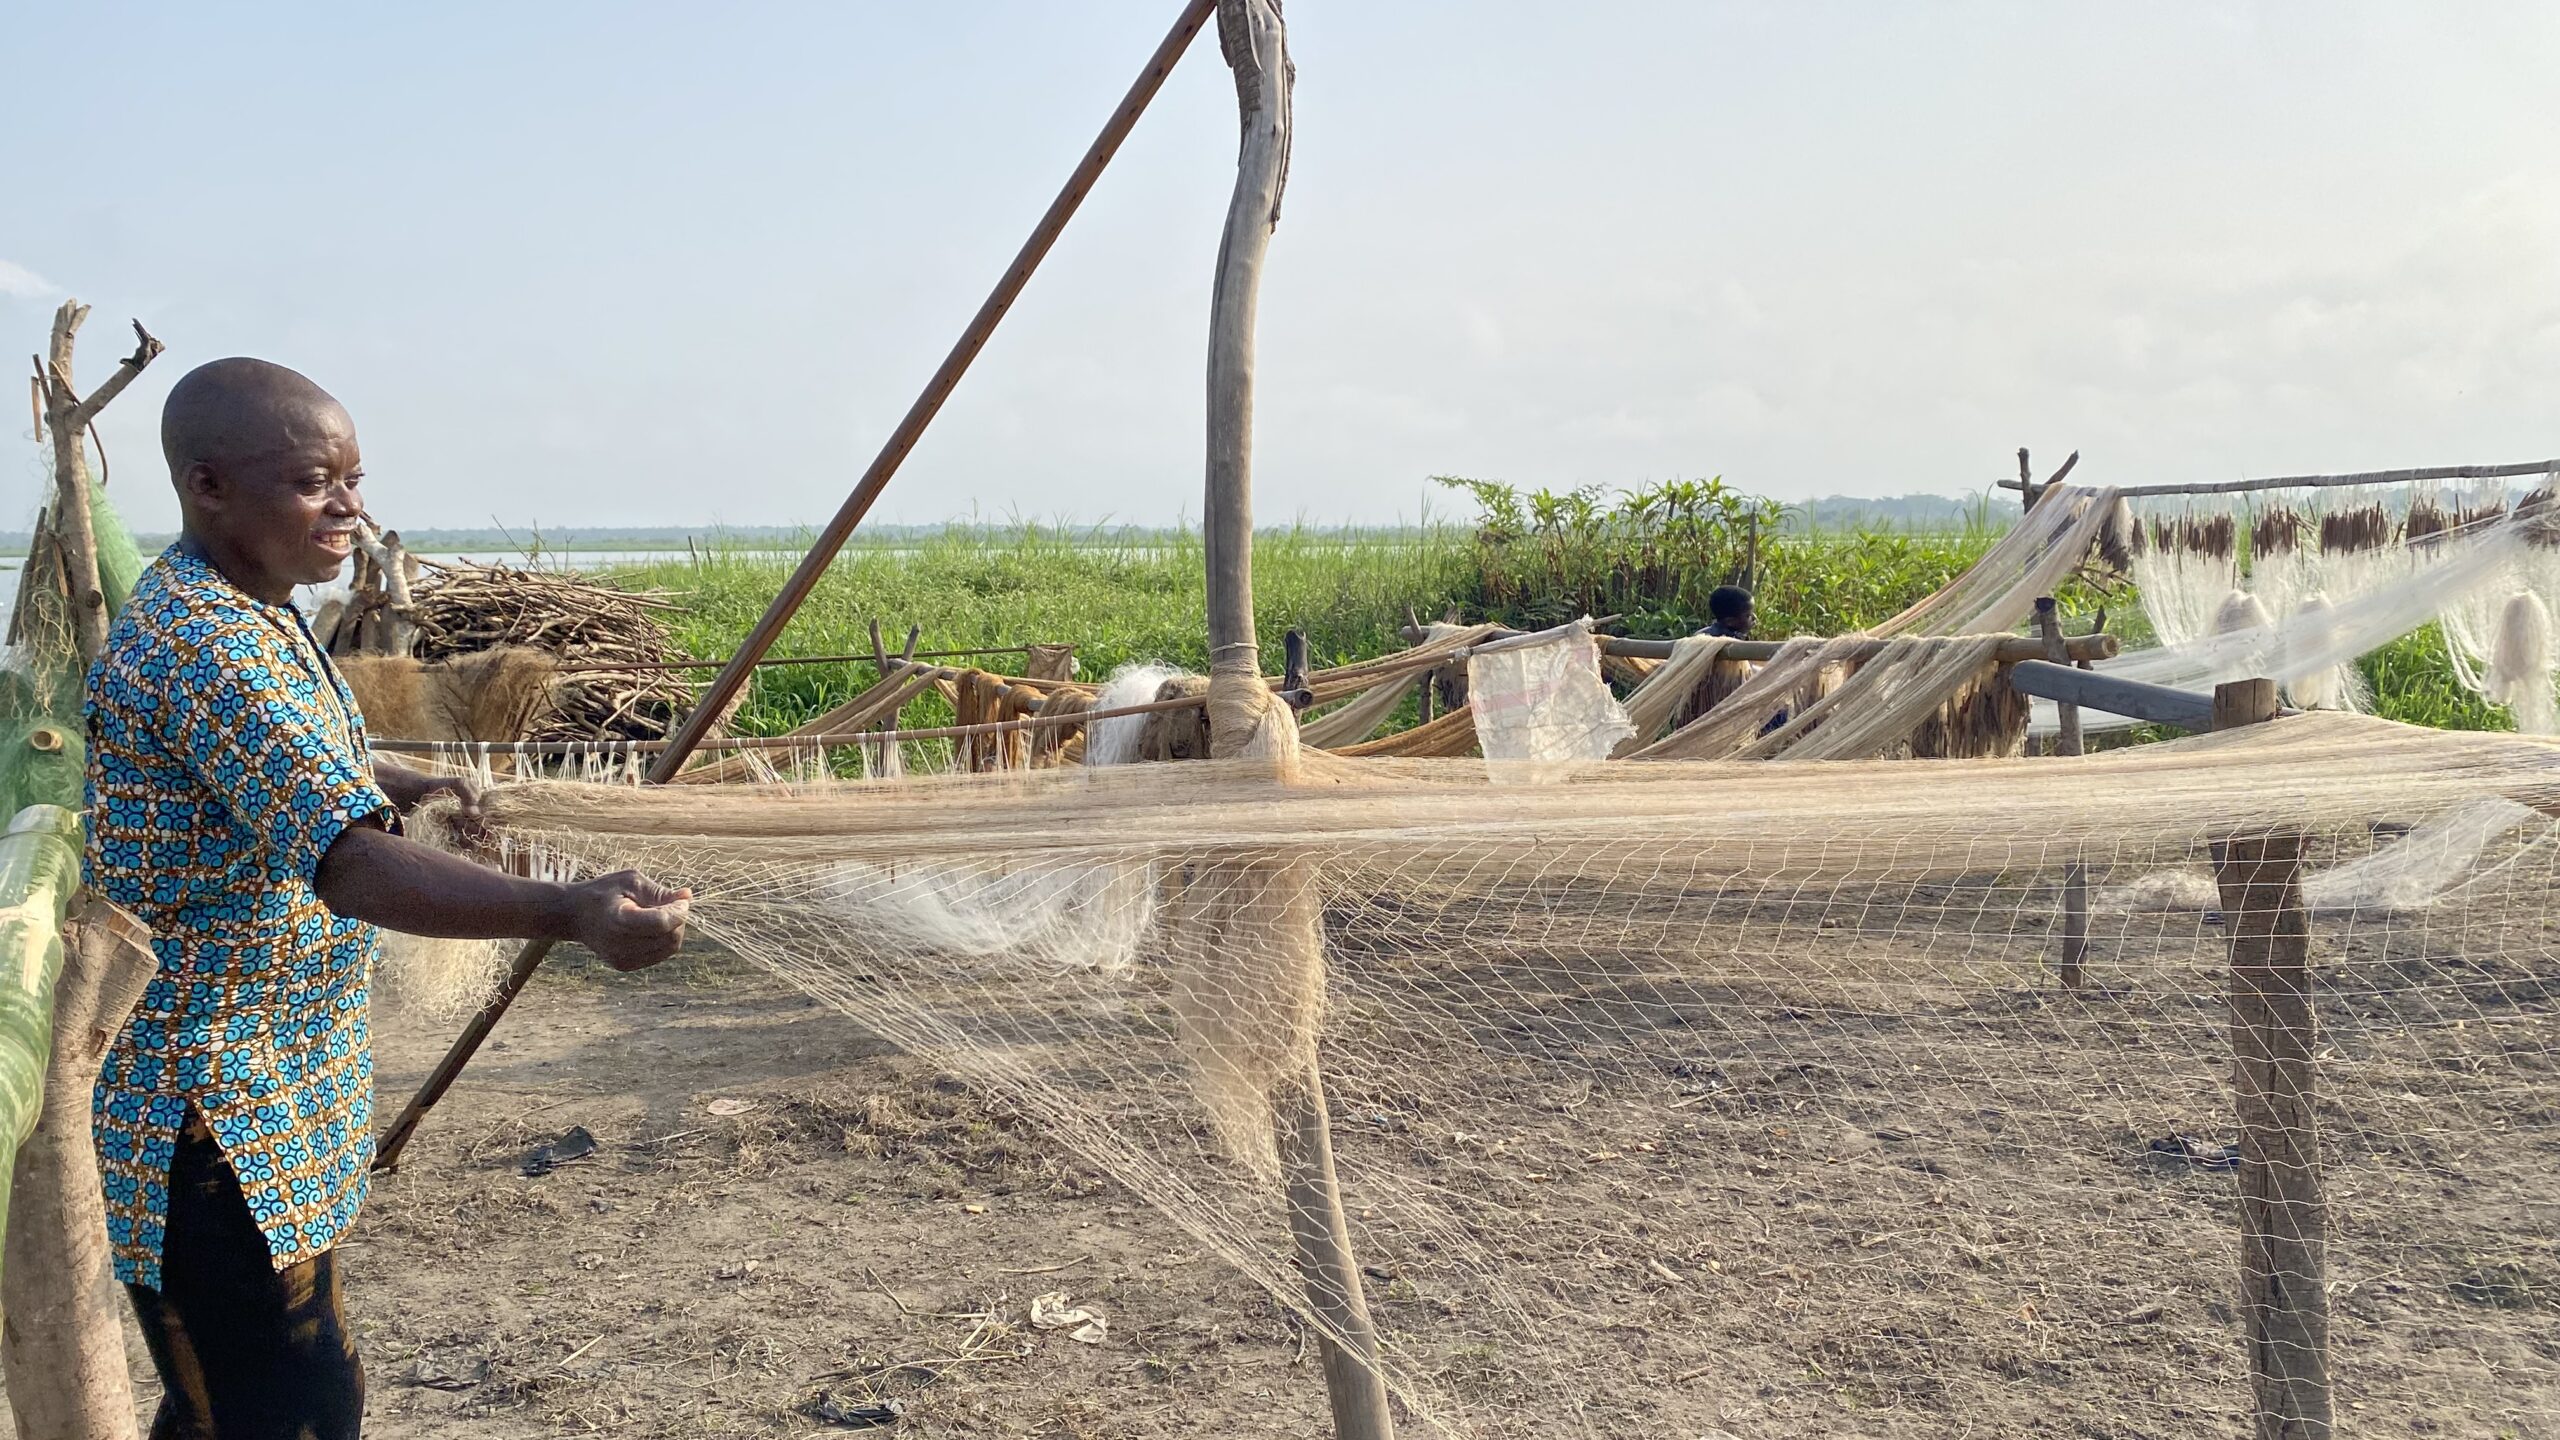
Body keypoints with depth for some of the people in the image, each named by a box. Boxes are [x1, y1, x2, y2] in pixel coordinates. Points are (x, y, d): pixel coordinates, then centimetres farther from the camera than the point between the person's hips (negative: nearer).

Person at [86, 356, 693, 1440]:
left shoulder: (247, 613, 9)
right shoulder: (205, 643, -25)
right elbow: (348, 862, -38)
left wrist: (400, 783, 14)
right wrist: (571, 913, -50)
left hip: (262, 1094, 11)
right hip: (205, 1117, -11)